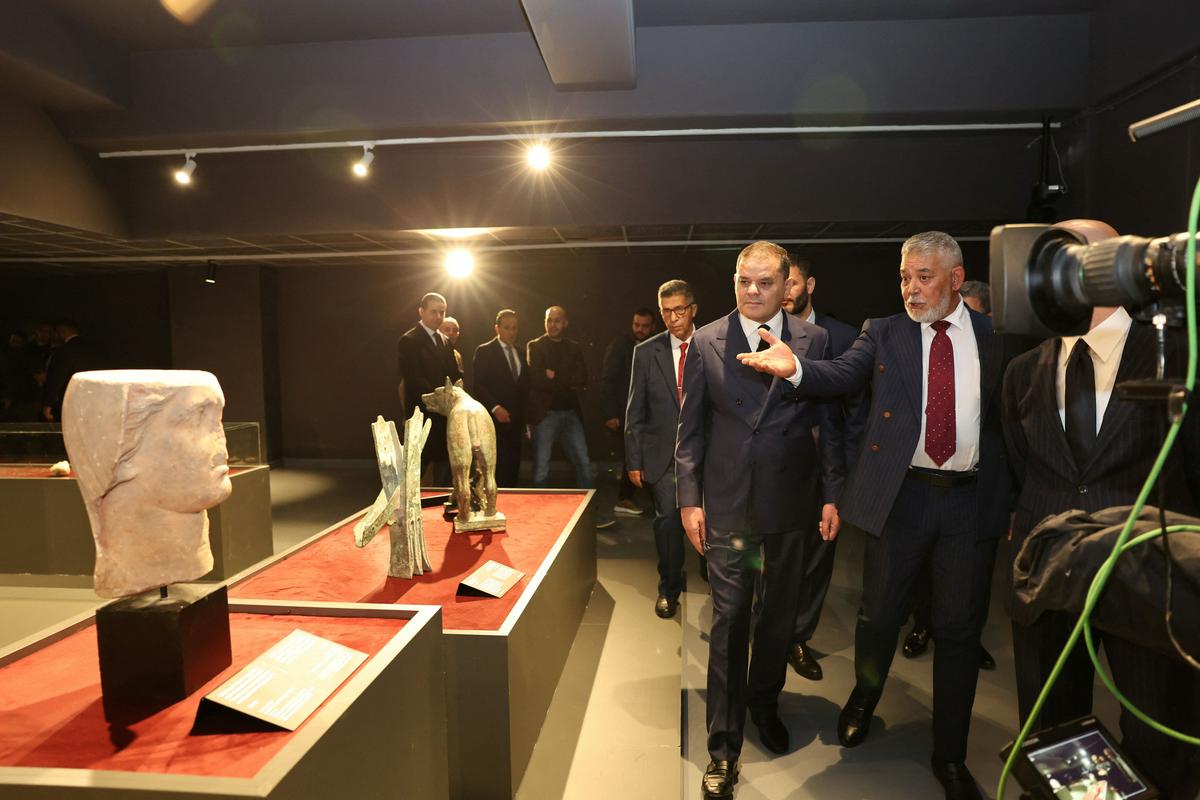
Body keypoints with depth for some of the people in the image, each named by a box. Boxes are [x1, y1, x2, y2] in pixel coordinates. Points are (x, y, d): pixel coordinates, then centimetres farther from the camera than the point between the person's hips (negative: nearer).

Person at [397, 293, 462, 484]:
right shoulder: (409, 340, -7)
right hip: (422, 416, -7)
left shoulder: (444, 341, 16)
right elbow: (413, 380, -15)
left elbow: (455, 374, 12)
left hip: (444, 416, 7)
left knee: (444, 469, 11)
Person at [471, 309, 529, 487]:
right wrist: (495, 407, -19)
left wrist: (525, 419, 10)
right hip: (496, 420, -5)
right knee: (498, 471, -9)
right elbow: (478, 386, -7)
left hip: (516, 421, 5)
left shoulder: (520, 353, 16)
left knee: (513, 471, 3)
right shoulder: (484, 351, -1)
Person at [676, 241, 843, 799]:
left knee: (780, 612, 17)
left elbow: (828, 421, 4)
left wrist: (832, 495, 1)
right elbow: (690, 427, 0)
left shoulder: (812, 341, 0)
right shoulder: (705, 342, -2)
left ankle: (764, 704, 41)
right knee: (729, 618, 2)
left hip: (791, 499, 2)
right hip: (727, 501, -1)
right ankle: (723, 746, 15)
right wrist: (689, 499, -4)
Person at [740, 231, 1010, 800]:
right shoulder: (884, 332, 2)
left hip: (972, 499, 1)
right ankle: (864, 697, 43)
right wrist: (794, 367, -34)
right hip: (900, 495, 0)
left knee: (959, 629, 10)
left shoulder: (995, 337, 4)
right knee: (879, 614, 11)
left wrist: (1013, 497, -2)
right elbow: (841, 374, -13)